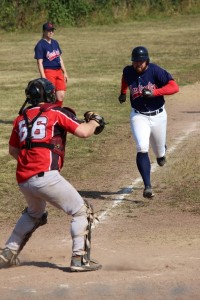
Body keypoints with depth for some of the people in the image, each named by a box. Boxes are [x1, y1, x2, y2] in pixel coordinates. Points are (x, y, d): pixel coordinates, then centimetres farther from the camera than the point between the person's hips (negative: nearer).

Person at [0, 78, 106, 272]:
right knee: (82, 212, 3)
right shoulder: (56, 112, 3)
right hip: (45, 176, -7)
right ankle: (80, 259, -6)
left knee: (34, 214, 33)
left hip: (23, 179, 7)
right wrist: (94, 121, 15)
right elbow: (83, 132, -5)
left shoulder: (21, 118, 18)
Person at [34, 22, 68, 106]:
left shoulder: (55, 43, 15)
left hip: (58, 71, 7)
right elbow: (40, 62, -11)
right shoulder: (40, 45, -7)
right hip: (48, 72, -7)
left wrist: (64, 72, 20)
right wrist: (43, 77, -17)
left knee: (61, 96, 1)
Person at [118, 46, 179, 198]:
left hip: (158, 116, -1)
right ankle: (148, 186, -23)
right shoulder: (128, 71, -5)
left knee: (159, 151, 16)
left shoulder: (155, 71, -17)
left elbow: (174, 87, -26)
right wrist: (123, 92, 24)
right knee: (142, 149, -21)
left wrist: (154, 92, -34)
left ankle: (161, 153, 58)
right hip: (139, 116, 1)